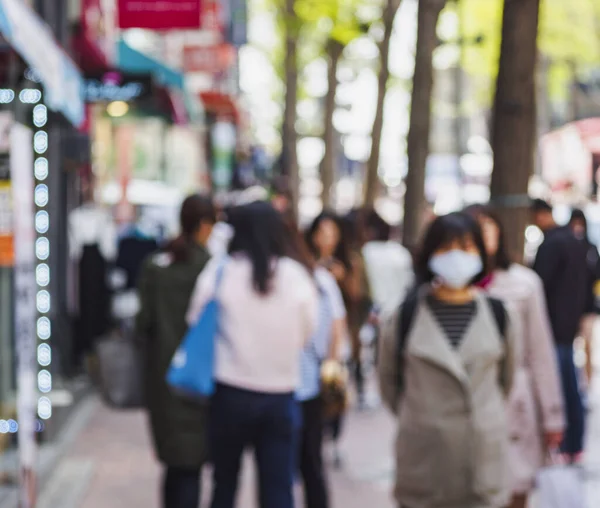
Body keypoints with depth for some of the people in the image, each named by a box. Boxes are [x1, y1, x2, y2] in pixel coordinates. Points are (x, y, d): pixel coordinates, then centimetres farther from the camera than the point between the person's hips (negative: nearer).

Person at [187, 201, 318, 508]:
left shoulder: (220, 271, -9)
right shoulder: (297, 275, -4)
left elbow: (195, 322, -1)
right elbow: (307, 333, 3)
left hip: (231, 392, 0)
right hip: (281, 393, 1)